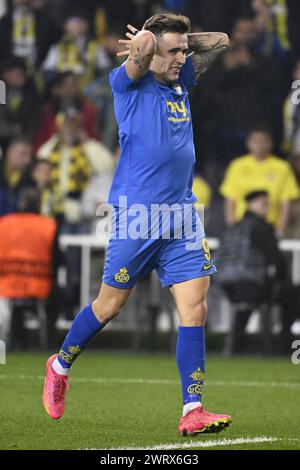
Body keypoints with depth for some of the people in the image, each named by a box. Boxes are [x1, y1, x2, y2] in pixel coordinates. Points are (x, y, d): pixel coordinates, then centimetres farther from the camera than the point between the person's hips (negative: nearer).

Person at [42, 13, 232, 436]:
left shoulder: (181, 83, 14)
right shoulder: (128, 83, -4)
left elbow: (220, 42, 23)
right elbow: (144, 43, -23)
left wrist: (179, 40, 12)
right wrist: (148, 44, -1)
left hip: (182, 217, 5)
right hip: (136, 215, -5)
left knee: (195, 308, -6)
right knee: (109, 305, 6)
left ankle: (192, 411, -7)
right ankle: (60, 366, 32)